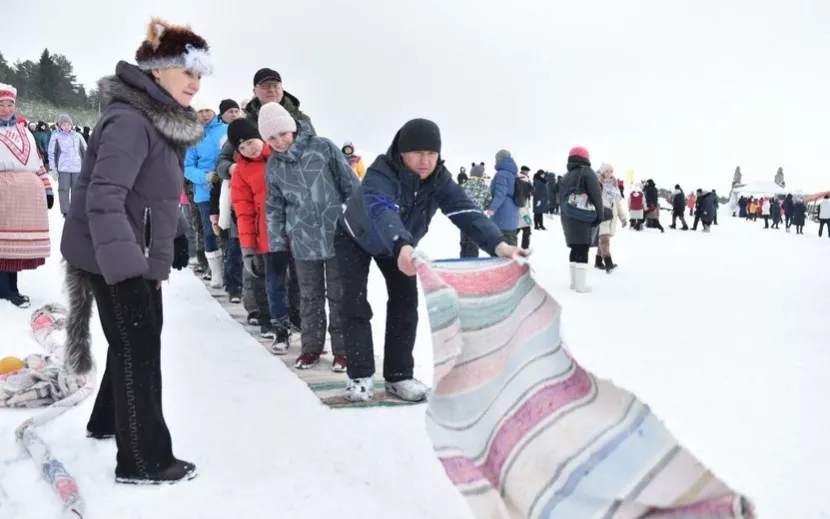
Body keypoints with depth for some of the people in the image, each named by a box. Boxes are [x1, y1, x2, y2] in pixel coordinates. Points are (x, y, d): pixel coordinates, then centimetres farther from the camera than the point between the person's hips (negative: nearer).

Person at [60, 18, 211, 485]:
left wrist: (176, 234, 22)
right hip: (111, 255, -10)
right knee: (137, 347, -4)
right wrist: (124, 264, -41)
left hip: (138, 251, 10)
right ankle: (143, 460, 8)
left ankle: (108, 421, 42)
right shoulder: (130, 120, -24)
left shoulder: (167, 120, 8)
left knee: (142, 339, 21)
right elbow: (104, 197, -34)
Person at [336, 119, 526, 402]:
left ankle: (398, 375, 8)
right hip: (355, 239, -4)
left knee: (405, 302, -1)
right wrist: (402, 247, -82)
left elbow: (465, 210, -39)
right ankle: (360, 375, 3)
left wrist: (497, 244, -57)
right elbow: (382, 211, -61)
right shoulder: (380, 174, -41)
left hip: (398, 245, 4)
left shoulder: (439, 178, -25)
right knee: (355, 303, -10)